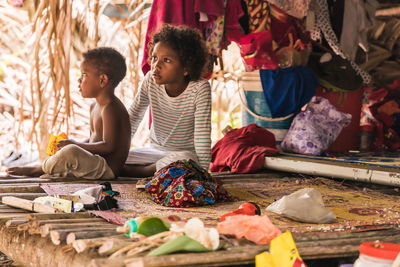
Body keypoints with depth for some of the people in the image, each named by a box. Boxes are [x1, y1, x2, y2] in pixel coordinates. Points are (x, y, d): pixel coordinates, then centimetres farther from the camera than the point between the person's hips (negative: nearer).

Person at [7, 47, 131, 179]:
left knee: (70, 152, -29)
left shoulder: (110, 109, -18)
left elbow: (109, 146, -25)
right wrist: (74, 144, 4)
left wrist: (75, 144, -19)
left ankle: (37, 169, -7)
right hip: (96, 164, 12)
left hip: (107, 169, -12)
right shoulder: (94, 107, 16)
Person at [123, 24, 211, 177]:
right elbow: (131, 121, -1)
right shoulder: (150, 81, -8)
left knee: (186, 159, -41)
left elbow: (202, 137, -23)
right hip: (155, 151, 3)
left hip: (187, 154, -3)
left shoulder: (200, 88, -20)